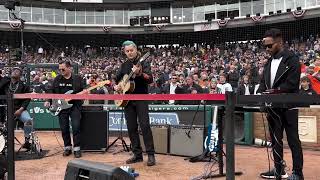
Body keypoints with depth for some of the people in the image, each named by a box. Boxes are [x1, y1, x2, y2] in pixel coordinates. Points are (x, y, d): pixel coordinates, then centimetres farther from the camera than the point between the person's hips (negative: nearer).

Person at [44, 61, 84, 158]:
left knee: (76, 127, -9)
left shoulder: (77, 78, 1)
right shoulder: (57, 79, 10)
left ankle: (76, 148, 2)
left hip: (74, 105, -3)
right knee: (64, 128, 6)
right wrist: (48, 101, 2)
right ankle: (67, 147, 22)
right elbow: (52, 91, 14)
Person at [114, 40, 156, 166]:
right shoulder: (124, 65, 14)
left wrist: (139, 73, -32)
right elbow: (116, 79, 24)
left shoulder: (143, 63, -3)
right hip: (127, 99, 6)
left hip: (141, 98, -5)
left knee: (144, 126, -12)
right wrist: (115, 86, 2)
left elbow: (150, 79, -16)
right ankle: (137, 155, 14)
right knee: (131, 128, 6)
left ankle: (151, 155, -5)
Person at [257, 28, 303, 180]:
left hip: (288, 106, -7)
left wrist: (274, 91, -22)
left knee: (292, 139, 1)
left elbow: (292, 84, -15)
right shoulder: (269, 62, 13)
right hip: (273, 106, 7)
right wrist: (260, 94, -7)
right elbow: (263, 81, 12)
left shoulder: (292, 59, -7)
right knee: (275, 139, 12)